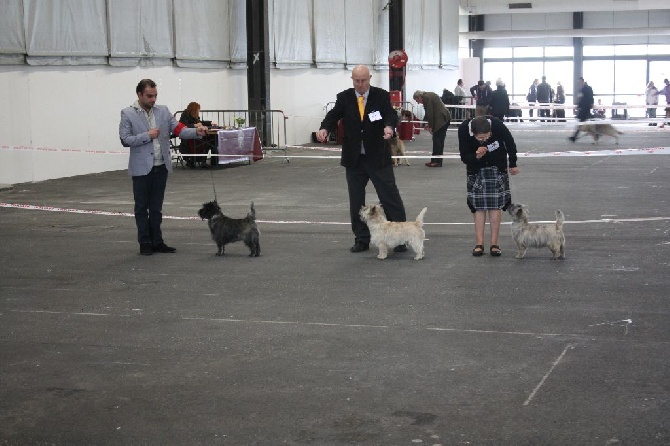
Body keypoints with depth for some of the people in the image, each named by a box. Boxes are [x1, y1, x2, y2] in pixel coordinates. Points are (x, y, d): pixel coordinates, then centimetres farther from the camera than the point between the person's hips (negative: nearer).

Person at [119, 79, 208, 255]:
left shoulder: (163, 111, 7)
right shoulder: (128, 114, -4)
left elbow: (179, 129, 1)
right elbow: (125, 140, -9)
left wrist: (196, 132, -16)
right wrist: (147, 135, -14)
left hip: (161, 166, 4)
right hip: (142, 168, -4)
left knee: (156, 207, 11)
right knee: (142, 207, 5)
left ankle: (157, 241, 18)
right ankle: (145, 243, 12)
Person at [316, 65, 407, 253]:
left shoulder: (381, 96, -2)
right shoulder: (344, 98, 3)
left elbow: (391, 114, -15)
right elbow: (333, 115, -8)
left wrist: (389, 126, -39)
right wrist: (324, 128, -30)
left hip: (378, 157, -3)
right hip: (354, 159, 3)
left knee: (390, 196, -2)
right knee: (356, 201, 8)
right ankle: (362, 239, 19)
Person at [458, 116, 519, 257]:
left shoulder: (497, 125, -31)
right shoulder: (463, 129, -29)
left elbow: (510, 143, -8)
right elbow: (464, 157, -19)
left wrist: (513, 164, 4)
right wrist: (476, 156, -41)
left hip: (497, 166, 0)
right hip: (476, 168, 1)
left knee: (496, 204, -3)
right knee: (478, 205, -2)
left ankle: (494, 244, 0)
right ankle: (479, 243, 2)